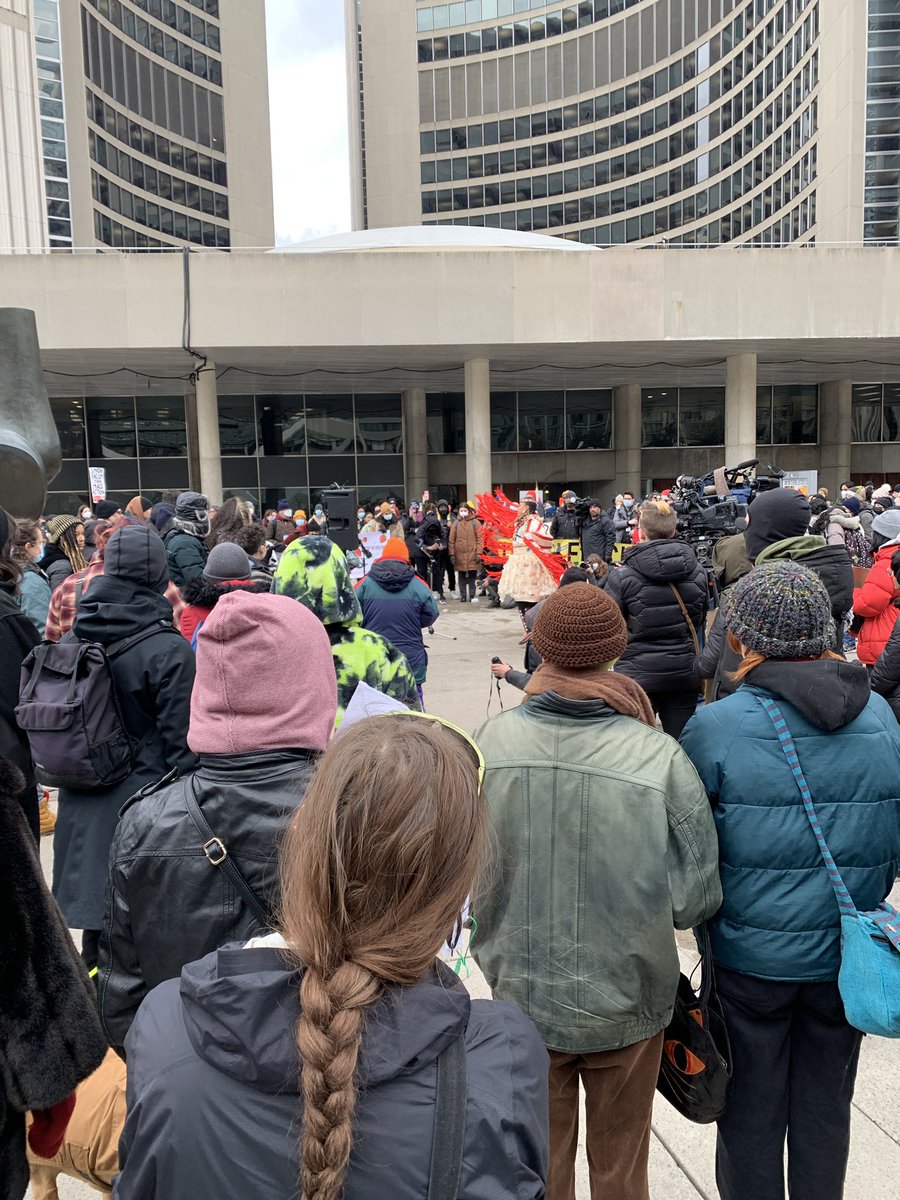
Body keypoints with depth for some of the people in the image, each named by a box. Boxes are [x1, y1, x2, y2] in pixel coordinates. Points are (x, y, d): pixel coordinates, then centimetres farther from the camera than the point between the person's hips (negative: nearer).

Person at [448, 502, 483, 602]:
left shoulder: (475, 522, 2)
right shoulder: (456, 523, 7)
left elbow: (479, 539, 0)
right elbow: (451, 540, 6)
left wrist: (479, 553, -7)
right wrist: (452, 554, -1)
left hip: (472, 554, -1)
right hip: (460, 554, 1)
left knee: (472, 575, 3)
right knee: (462, 575, 6)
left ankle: (472, 595, 12)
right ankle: (463, 595, 13)